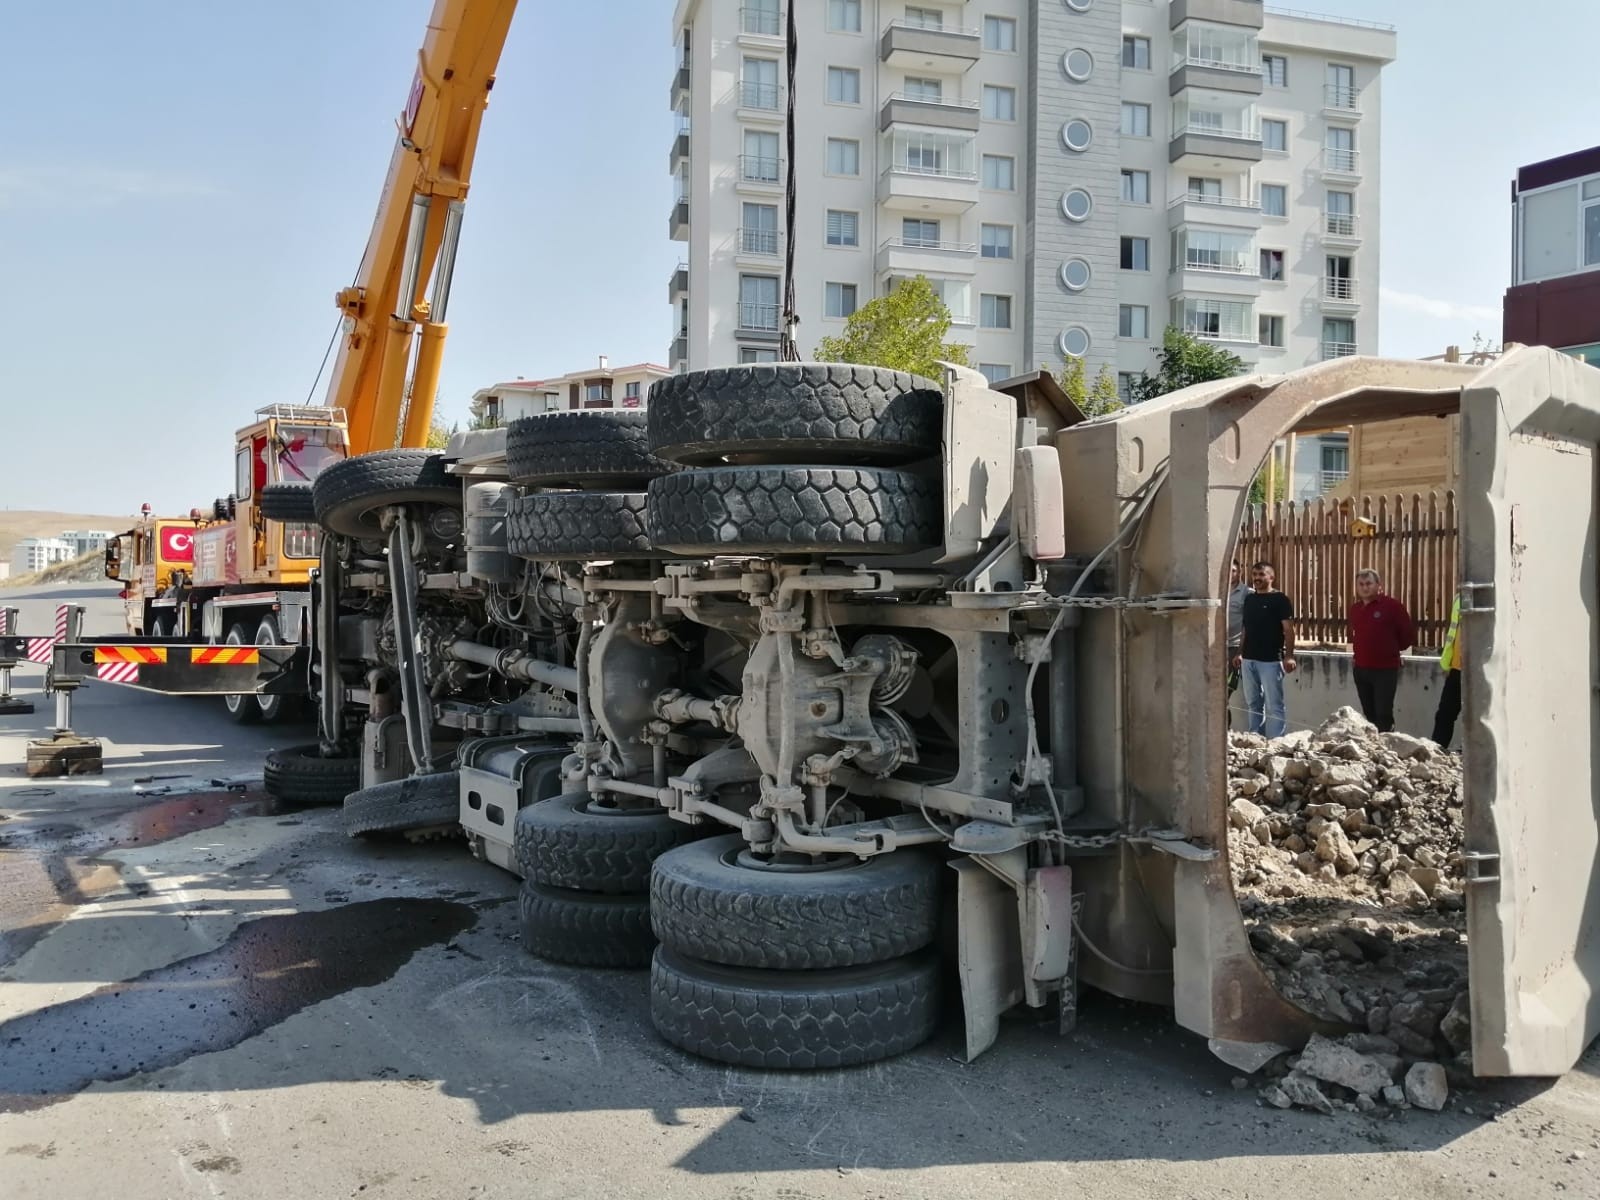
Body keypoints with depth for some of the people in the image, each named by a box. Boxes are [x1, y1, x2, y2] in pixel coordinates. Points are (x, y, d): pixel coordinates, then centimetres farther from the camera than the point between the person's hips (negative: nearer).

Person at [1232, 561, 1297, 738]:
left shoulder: (1280, 599, -5)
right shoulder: (1249, 599, 14)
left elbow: (1288, 629, -11)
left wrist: (1289, 656, -19)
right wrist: (1239, 653, 16)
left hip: (1270, 660, -7)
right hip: (1248, 659, 7)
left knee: (1273, 704, -4)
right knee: (1253, 702, 12)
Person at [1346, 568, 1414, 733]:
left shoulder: (1392, 606, -8)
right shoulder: (1354, 609, 11)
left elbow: (1409, 633, -3)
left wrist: (1393, 649, 6)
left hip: (1385, 669, -6)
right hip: (1361, 669, 6)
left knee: (1383, 714, -9)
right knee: (1368, 713, 12)